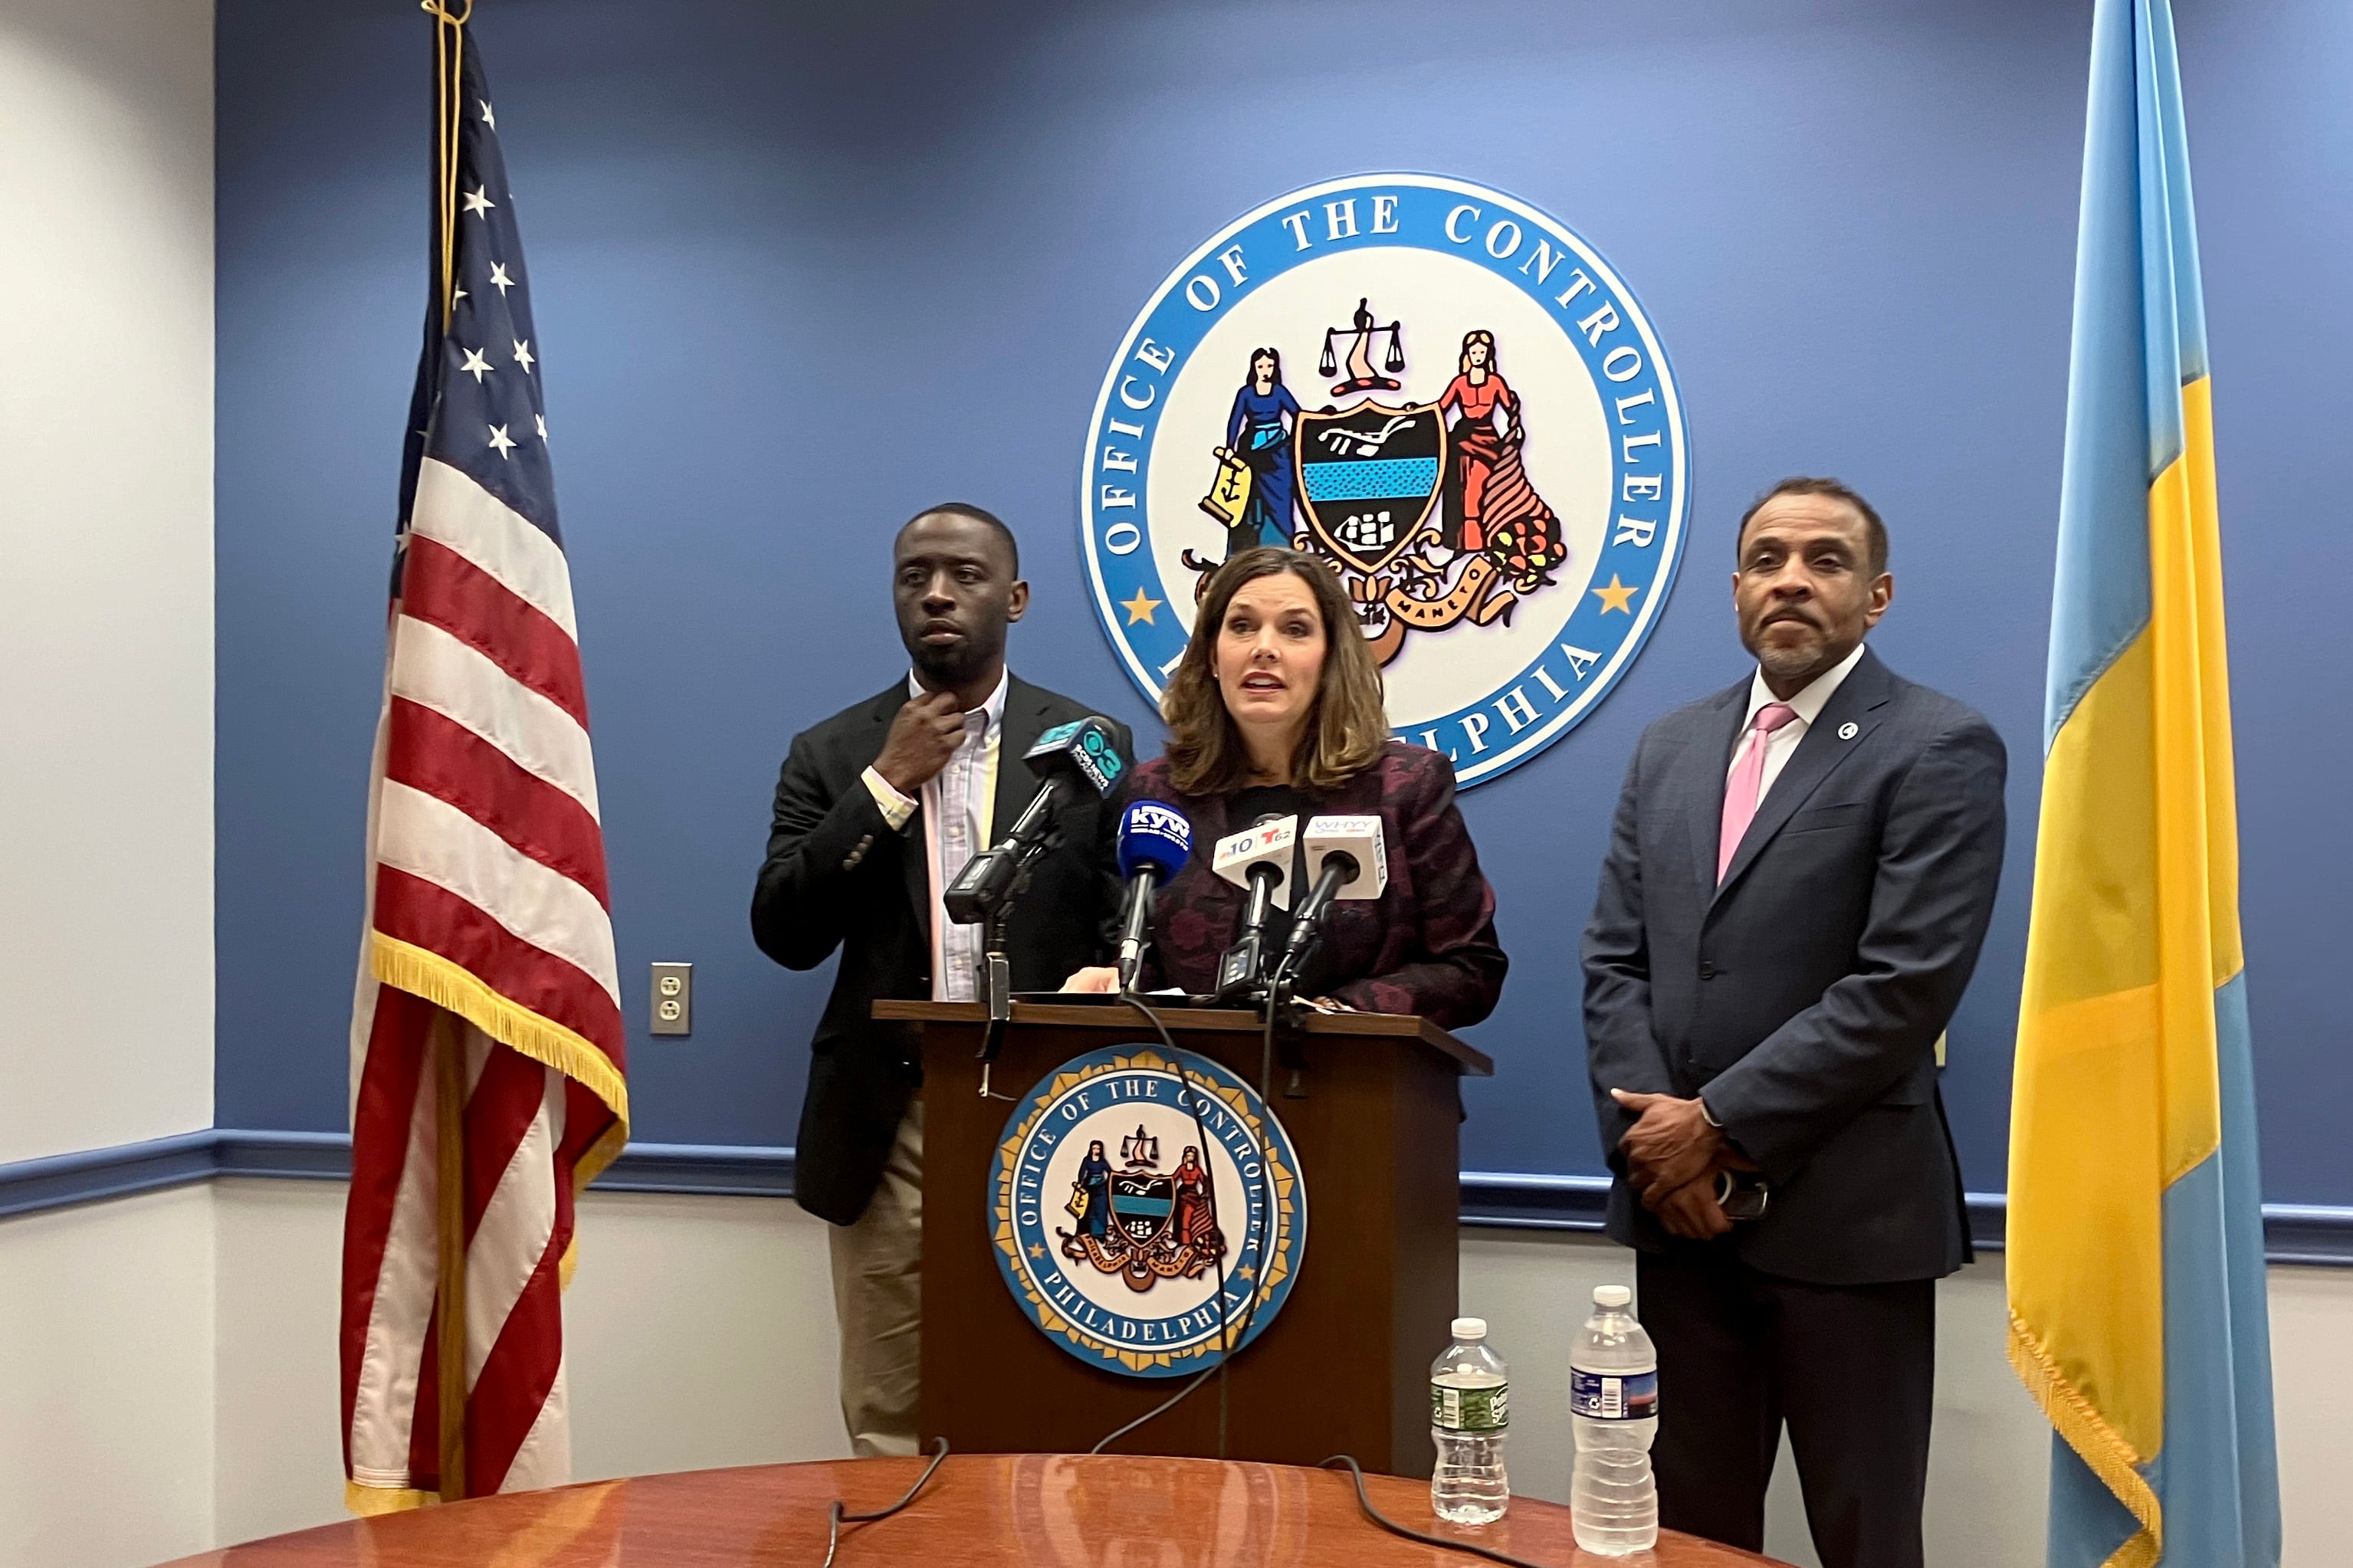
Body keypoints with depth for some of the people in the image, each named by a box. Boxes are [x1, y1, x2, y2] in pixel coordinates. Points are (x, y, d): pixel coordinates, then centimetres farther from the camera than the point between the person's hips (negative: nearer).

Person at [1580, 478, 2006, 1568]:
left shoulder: (1940, 750, -6)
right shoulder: (1670, 748, 12)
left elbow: (1903, 987, -16)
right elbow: (1613, 959, 7)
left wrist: (1720, 1126, -15)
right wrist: (1652, 1136, -7)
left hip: (1844, 1211, -5)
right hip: (1678, 1199, 5)